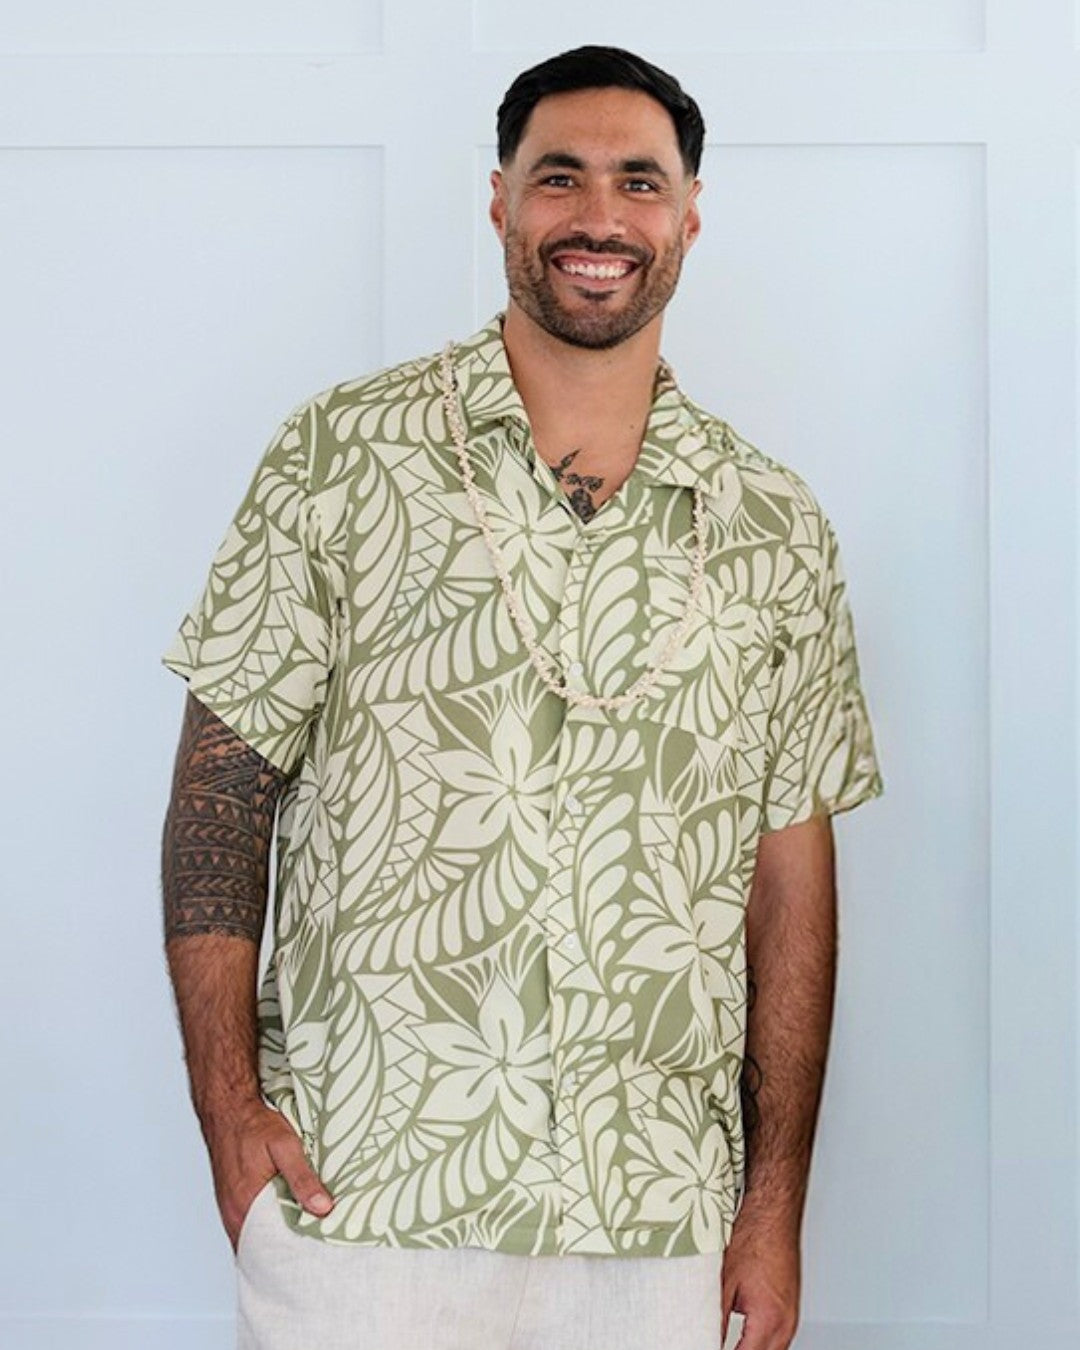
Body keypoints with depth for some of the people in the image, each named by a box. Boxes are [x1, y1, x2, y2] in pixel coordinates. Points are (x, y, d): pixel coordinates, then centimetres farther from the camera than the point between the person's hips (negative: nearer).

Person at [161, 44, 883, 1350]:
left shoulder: (776, 531, 6)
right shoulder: (343, 455, 0)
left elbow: (790, 874, 8)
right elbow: (224, 782, 0)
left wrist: (775, 1206, 5)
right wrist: (229, 1103, -8)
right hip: (356, 1192, -2)